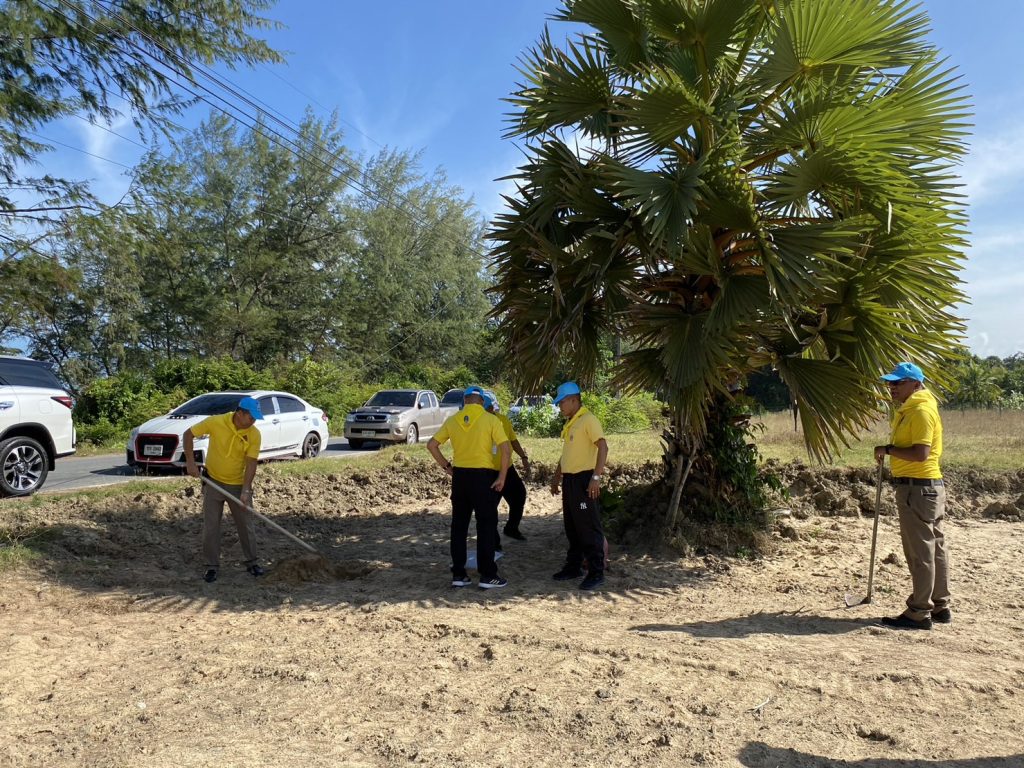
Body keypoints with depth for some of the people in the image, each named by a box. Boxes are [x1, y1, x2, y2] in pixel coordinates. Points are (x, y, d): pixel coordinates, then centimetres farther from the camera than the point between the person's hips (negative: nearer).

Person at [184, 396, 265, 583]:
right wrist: (190, 462, -12)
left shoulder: (254, 434, -15)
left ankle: (251, 562, 22)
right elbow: (188, 434, -5)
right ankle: (212, 566, 17)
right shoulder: (215, 422, -17)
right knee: (211, 526, 4)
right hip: (213, 482, 0)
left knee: (246, 524, 7)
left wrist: (245, 490, -22)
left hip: (238, 485, 1)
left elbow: (251, 463, -15)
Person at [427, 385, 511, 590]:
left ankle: (458, 574, 15)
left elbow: (432, 445, 7)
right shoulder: (490, 419, -7)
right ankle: (487, 575, 6)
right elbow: (505, 450, -14)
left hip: (459, 476, 4)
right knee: (486, 526, 4)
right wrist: (502, 477, -7)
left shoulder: (452, 420, 4)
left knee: (459, 525, 11)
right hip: (483, 476, -4)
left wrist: (446, 466, 11)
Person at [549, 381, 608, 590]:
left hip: (584, 480, -9)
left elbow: (603, 447, -21)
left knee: (589, 528, -4)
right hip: (570, 480, 9)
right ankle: (573, 567, 26)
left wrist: (596, 477, -26)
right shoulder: (570, 423, 15)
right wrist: (557, 475, 23)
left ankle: (596, 573, 4)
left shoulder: (588, 420, -13)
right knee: (571, 527, 15)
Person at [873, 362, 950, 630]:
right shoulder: (908, 409, 16)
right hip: (928, 487, 11)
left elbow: (921, 453, -25)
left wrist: (888, 449, -15)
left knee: (921, 552, -3)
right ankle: (940, 606, 26)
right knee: (935, 548, 16)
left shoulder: (921, 411, -16)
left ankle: (919, 613, 5)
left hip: (918, 489, -11)